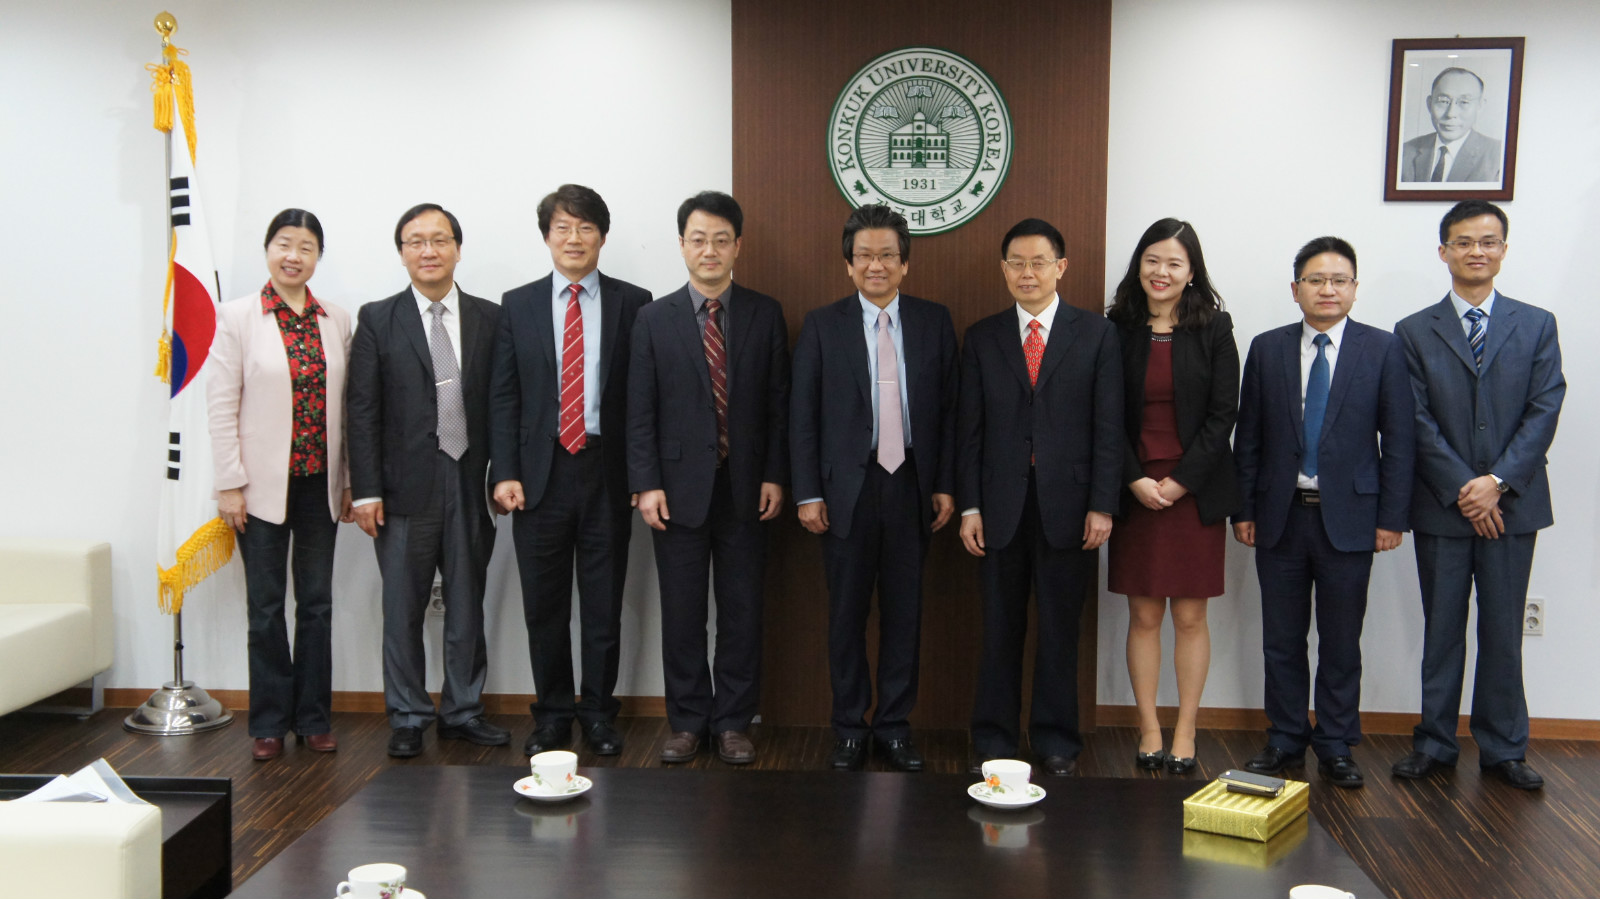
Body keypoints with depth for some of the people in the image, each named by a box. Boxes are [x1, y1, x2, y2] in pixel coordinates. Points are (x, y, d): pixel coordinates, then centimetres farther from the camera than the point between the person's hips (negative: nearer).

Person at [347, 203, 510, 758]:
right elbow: (362, 410, -2)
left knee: (467, 607, 11)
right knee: (403, 610, 6)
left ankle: (462, 711, 24)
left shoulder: (489, 318, 6)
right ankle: (407, 718, 19)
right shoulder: (377, 321, 2)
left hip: (471, 486, 2)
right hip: (407, 487, -1)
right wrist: (366, 490, -7)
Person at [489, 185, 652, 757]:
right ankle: (552, 715, 21)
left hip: (606, 472, -1)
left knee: (604, 603, 7)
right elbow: (503, 396, 5)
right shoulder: (518, 305, 7)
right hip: (541, 473, 1)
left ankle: (598, 712, 21)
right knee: (544, 605, 8)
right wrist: (505, 472, -4)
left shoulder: (632, 303, 3)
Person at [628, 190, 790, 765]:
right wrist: (646, 484, -6)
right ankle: (687, 721, 19)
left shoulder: (765, 314, 5)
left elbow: (778, 402, 4)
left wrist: (775, 476, -3)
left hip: (745, 490, 1)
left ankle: (734, 722, 18)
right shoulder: (654, 319, 3)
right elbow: (640, 410, 1)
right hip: (679, 490, 0)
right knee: (681, 614, 7)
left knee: (742, 611, 6)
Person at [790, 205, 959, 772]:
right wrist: (808, 492, -4)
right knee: (847, 613, 6)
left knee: (904, 612, 7)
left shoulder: (934, 322, 6)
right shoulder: (823, 326, 2)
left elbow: (948, 409, 6)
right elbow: (802, 415, 1)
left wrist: (945, 485, 1)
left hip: (911, 485, 1)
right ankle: (849, 727, 18)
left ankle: (895, 726, 19)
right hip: (848, 487, -1)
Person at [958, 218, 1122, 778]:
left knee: (1060, 628, 7)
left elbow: (1108, 427, 0)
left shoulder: (1096, 334, 4)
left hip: (1068, 504, -1)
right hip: (1001, 505, 1)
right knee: (1000, 627, 7)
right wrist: (969, 506, -1)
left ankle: (1056, 738, 20)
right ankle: (994, 738, 17)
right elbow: (969, 429, 6)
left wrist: (1102, 505, -6)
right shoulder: (982, 338, 8)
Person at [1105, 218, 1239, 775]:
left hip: (1195, 492, -1)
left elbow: (1222, 413, -2)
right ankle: (1149, 729, 14)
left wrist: (1180, 481, -9)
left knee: (1190, 616, 3)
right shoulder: (1117, 330, 3)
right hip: (1135, 491, 1)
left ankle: (1185, 733, 13)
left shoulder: (1213, 328, 2)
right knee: (1144, 615, 5)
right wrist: (1135, 480, -8)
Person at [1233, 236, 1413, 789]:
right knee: (1281, 639, 9)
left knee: (1341, 641, 7)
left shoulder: (1382, 349, 1)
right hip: (1280, 515, 2)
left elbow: (1397, 438, 0)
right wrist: (1243, 509, 2)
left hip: (1349, 517, -1)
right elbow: (1248, 436, 6)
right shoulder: (1267, 349, 5)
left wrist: (1392, 516, -5)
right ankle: (1285, 740, 22)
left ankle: (1336, 747, 19)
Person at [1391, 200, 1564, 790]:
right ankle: (1434, 745, 17)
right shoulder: (1415, 332, 4)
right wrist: (1462, 490, -11)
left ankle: (1503, 749, 18)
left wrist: (1498, 481, -13)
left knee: (1503, 633, 7)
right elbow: (1419, 423, -2)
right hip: (1441, 507, 0)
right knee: (1441, 631, 7)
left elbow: (1545, 410, -2)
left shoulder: (1536, 325, 7)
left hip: (1512, 504, 1)